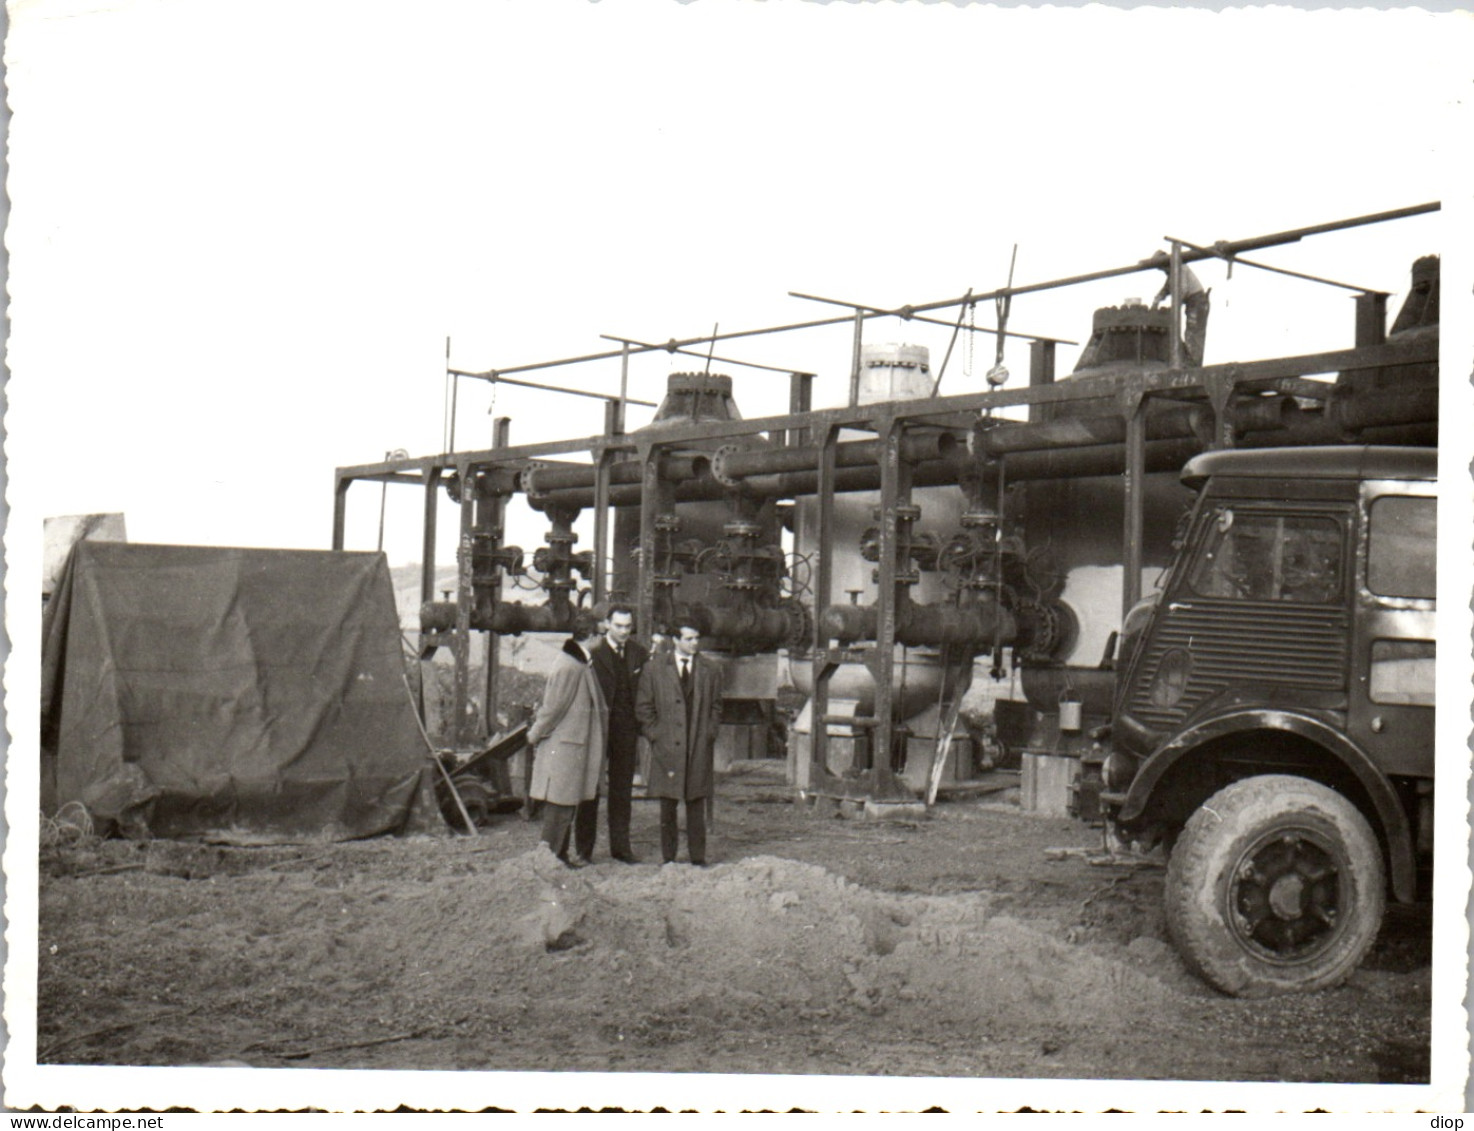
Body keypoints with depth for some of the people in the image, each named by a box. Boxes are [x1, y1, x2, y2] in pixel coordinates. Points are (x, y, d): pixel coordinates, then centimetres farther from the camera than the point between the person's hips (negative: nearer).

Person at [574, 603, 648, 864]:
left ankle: (620, 846, 17)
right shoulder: (593, 653, -10)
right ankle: (584, 848, 13)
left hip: (627, 729, 4)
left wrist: (640, 729, 3)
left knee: (623, 790, 9)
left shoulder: (639, 653, 5)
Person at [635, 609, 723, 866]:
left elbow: (716, 707, 14)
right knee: (668, 806, 4)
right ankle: (668, 859, 11)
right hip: (666, 747, -1)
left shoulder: (711, 670, 8)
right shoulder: (655, 668, 4)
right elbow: (643, 708, 7)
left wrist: (709, 734, 2)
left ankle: (698, 859, 9)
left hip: (700, 748, 1)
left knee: (697, 806, 3)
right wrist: (655, 735, -2)